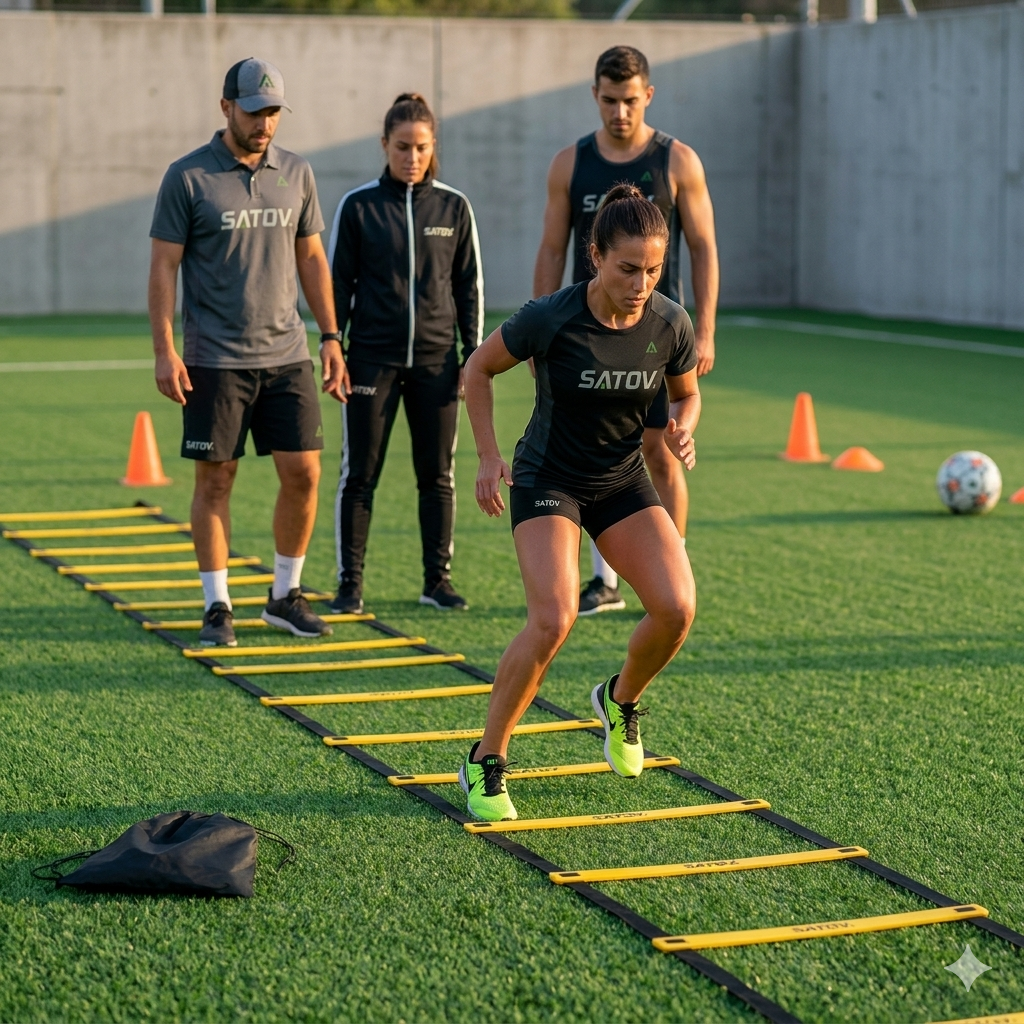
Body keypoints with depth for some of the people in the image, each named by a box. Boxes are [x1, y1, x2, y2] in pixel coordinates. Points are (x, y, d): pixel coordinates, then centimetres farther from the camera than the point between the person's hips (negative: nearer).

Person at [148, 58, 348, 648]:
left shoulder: (296, 174, 8)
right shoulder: (189, 178, -4)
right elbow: (164, 267, -4)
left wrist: (331, 339, 11)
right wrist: (165, 350, -11)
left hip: (287, 355, 4)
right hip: (214, 360, -4)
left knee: (304, 472, 1)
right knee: (215, 480, 1)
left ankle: (286, 595, 16)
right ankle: (217, 606, 10)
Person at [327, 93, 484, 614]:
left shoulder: (454, 207, 4)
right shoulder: (358, 206, 0)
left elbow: (470, 285, 8)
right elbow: (338, 283, 4)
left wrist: (473, 356, 4)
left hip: (436, 360, 2)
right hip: (372, 359, -1)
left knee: (437, 474, 6)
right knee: (360, 473, 0)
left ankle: (438, 578, 15)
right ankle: (349, 581, 8)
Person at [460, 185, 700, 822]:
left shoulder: (671, 324, -12)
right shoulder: (550, 319, -21)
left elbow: (688, 393, 9)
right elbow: (480, 368, -3)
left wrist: (682, 430, -13)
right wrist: (489, 456, -9)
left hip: (624, 481, 4)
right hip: (547, 480, -4)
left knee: (677, 607, -17)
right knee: (554, 620, -25)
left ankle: (621, 700, 17)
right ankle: (486, 764, -6)